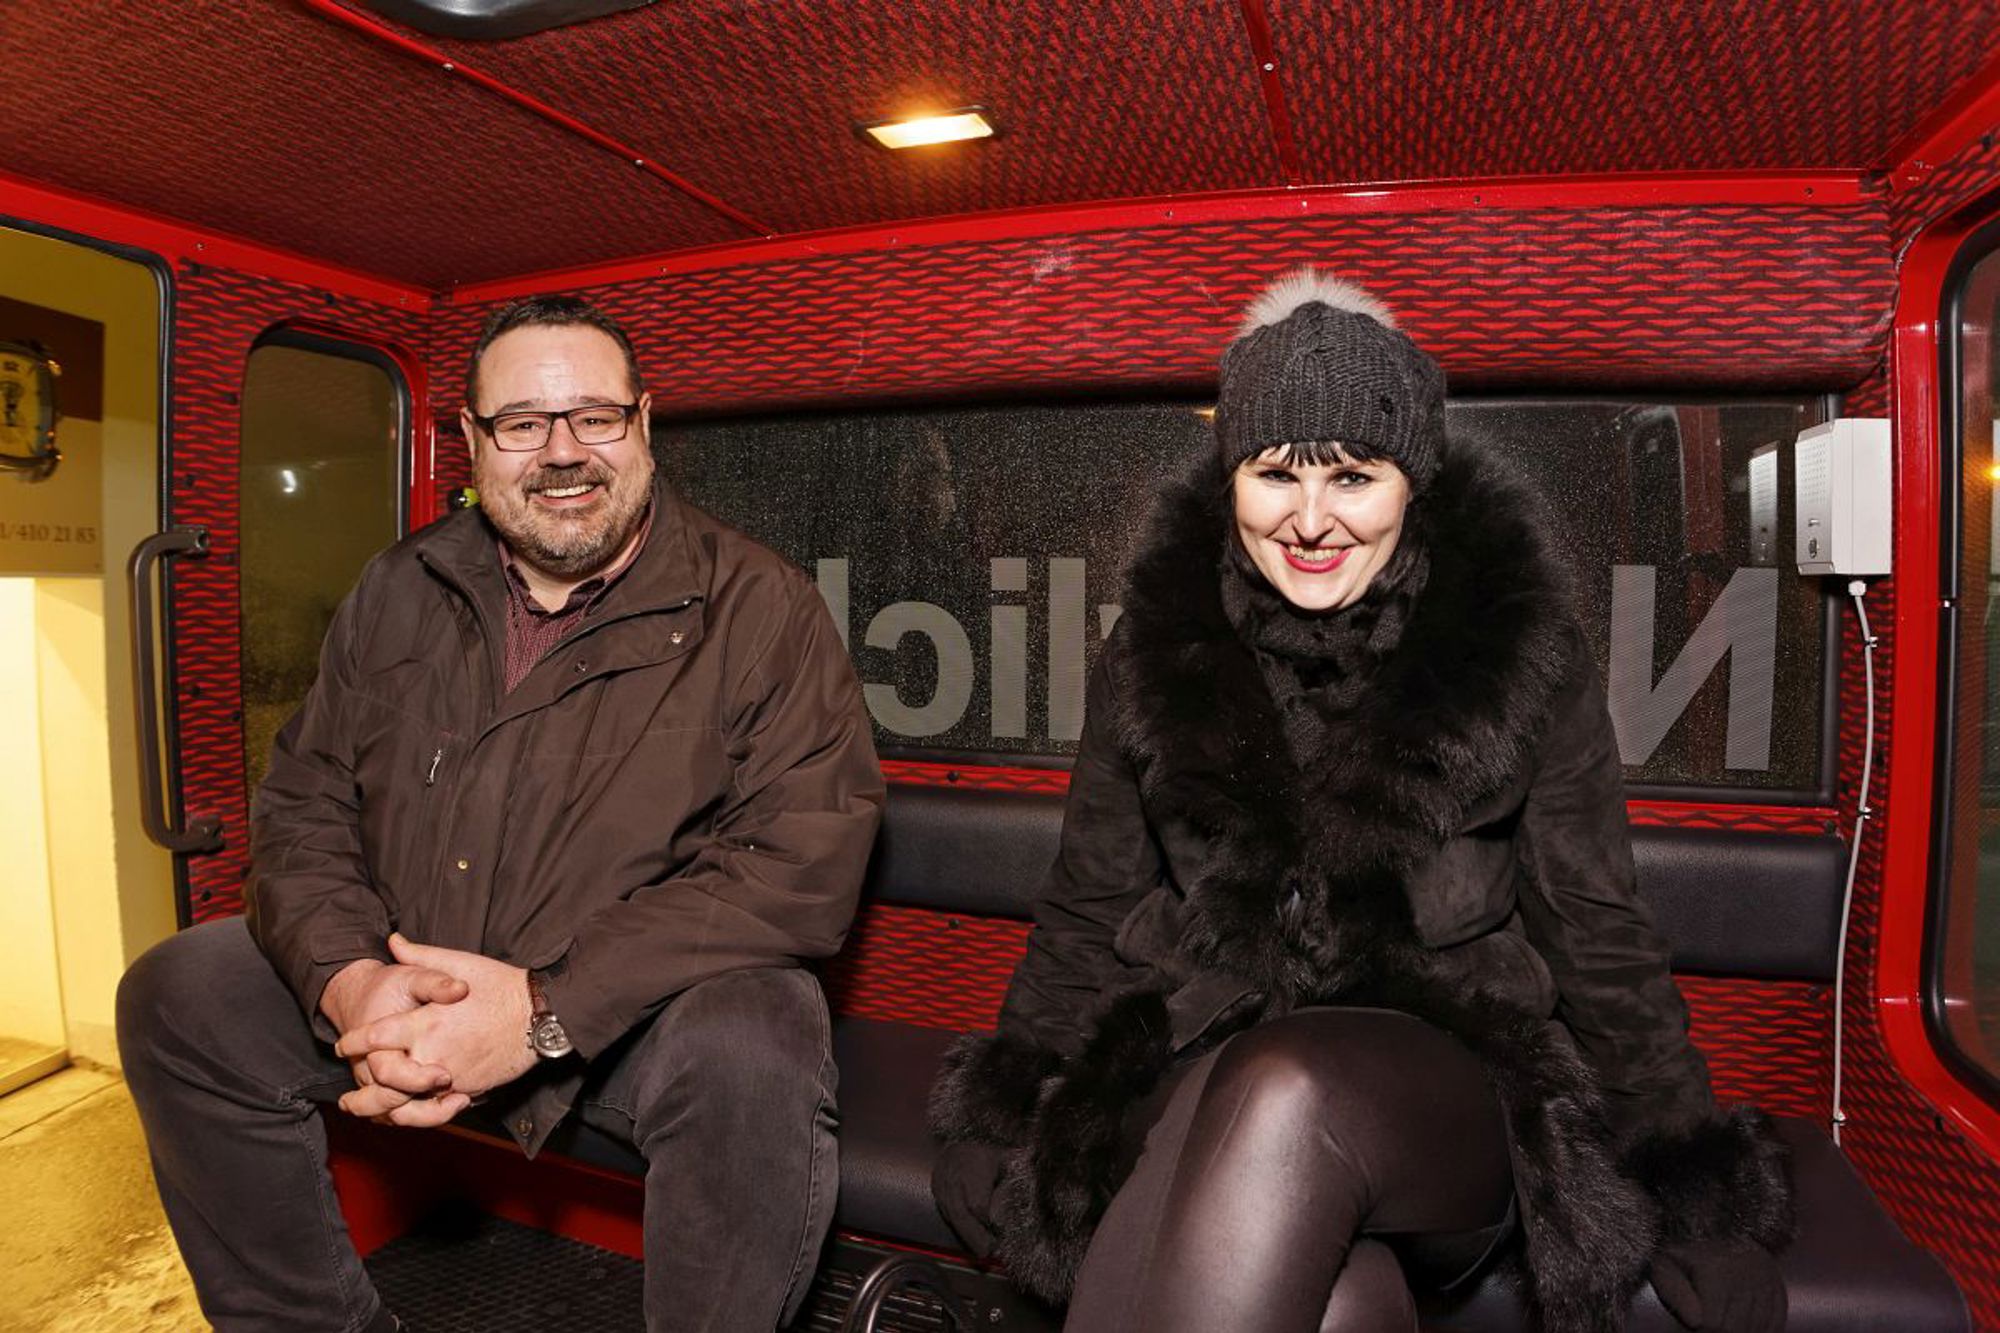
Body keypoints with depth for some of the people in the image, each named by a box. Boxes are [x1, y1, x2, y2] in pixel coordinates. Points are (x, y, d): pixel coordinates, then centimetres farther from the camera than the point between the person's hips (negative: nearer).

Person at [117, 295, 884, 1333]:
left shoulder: (757, 607, -11)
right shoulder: (398, 594, 7)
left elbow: (806, 858, -21)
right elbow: (303, 805, 7)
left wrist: (546, 1009, -26)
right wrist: (350, 980, -15)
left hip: (651, 997, -5)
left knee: (752, 1058, -34)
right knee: (175, 997, -5)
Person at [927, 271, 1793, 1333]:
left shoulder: (1523, 657, 0)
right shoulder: (1156, 651, 3)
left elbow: (1598, 943, 4)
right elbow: (1085, 922, 8)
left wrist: (1704, 1217, 2)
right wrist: (1018, 1131, 2)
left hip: (1446, 1103, 1)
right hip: (1196, 1075, 0)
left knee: (1285, 1094, -34)